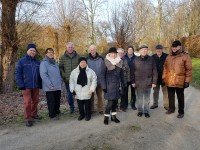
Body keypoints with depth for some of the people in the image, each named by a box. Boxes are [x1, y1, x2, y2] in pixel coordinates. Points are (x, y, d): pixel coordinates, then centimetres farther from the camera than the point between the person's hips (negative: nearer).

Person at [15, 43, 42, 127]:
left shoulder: (37, 62, 10)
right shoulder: (21, 61, -2)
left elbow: (40, 74, 15)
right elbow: (18, 73, -5)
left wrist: (40, 84, 10)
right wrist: (21, 85, -12)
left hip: (36, 86, 4)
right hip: (26, 86, -4)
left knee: (35, 101, 13)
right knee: (27, 102, -2)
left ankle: (34, 114, 30)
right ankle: (28, 119, 8)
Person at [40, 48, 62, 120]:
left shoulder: (55, 62, 14)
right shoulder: (44, 63, -9)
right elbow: (43, 75, -17)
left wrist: (60, 81, 11)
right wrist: (49, 85, -20)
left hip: (58, 86, 7)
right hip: (50, 87, -7)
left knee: (57, 100, 17)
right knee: (51, 101, 3)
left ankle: (57, 111, 36)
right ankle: (52, 115, 18)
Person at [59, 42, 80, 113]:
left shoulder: (77, 56, 2)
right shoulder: (62, 57, 4)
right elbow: (60, 67, 6)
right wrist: (63, 76, -4)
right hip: (67, 80, 1)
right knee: (69, 94, 9)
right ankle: (71, 107, 26)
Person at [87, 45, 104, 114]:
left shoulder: (101, 59, -1)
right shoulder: (87, 59, -4)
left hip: (99, 81, 1)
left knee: (99, 96, 9)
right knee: (91, 95, 10)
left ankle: (100, 109, 21)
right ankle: (91, 109, 23)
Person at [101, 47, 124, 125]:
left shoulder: (119, 62, 6)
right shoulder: (106, 63, -8)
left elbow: (121, 74, 11)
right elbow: (103, 75, -7)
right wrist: (104, 86, -11)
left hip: (117, 85, 5)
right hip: (109, 85, -4)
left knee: (115, 101, 10)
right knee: (110, 102, -6)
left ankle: (113, 116, 24)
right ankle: (106, 117, 12)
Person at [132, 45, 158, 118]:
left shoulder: (151, 59, -2)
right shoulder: (136, 60, 0)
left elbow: (154, 71, -1)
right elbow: (133, 72, 3)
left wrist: (154, 82, -5)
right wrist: (133, 81, 0)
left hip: (148, 83, 0)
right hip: (138, 83, 0)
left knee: (147, 99, 12)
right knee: (139, 99, 12)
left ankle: (146, 111, 26)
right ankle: (140, 111, 27)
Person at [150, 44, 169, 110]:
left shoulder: (166, 56, -7)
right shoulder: (153, 57, 0)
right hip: (155, 77, 3)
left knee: (165, 92, 8)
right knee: (155, 91, 15)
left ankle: (166, 105, 21)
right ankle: (155, 104, 30)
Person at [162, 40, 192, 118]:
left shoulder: (185, 56, -7)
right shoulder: (169, 56, 8)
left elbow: (189, 69, -8)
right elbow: (165, 68, 13)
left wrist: (187, 81, -11)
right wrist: (164, 78, 11)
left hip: (180, 81, -4)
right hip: (169, 81, 4)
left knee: (180, 97, 11)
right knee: (170, 96, 18)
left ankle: (181, 111, 26)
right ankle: (171, 108, 36)